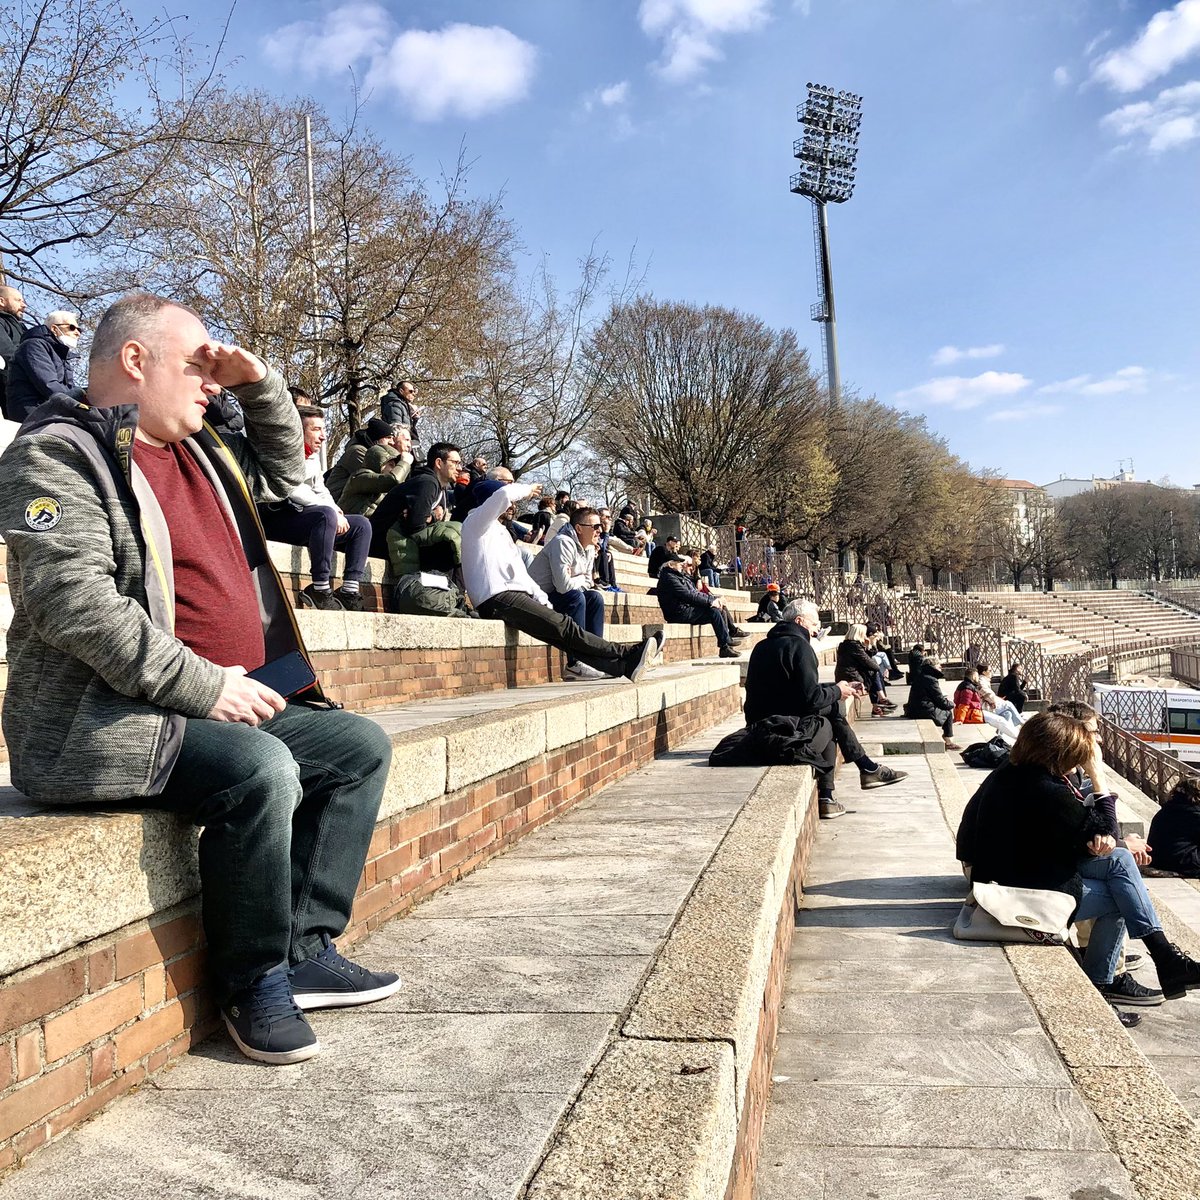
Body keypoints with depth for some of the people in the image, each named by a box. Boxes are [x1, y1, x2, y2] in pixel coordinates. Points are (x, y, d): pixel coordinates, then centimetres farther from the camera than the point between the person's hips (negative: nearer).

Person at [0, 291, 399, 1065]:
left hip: (222, 702, 10)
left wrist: (259, 384, 17)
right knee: (260, 771, -32)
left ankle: (307, 950, 3)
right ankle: (254, 981, -9)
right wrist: (203, 686, -23)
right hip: (108, 718, -9)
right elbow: (75, 601, -23)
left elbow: (285, 470, 35)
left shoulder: (201, 452, 17)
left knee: (361, 746, 3)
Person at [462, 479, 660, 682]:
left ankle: (624, 666, -18)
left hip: (512, 595, 9)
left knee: (563, 637, -6)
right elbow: (503, 495, -17)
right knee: (563, 626, -17)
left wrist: (543, 600, 14)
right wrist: (526, 490, 4)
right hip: (497, 599, -9)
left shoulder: (498, 529, 31)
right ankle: (627, 653, -19)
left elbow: (520, 573, 27)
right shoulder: (475, 522, 4)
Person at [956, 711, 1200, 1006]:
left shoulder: (1014, 771, -1)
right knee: (1118, 899, 3)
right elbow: (1102, 833, -14)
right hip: (1023, 891, -9)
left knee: (1120, 860, 1)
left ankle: (1164, 956, 3)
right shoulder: (1046, 791, -30)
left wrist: (1095, 838, -12)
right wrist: (1098, 774, -12)